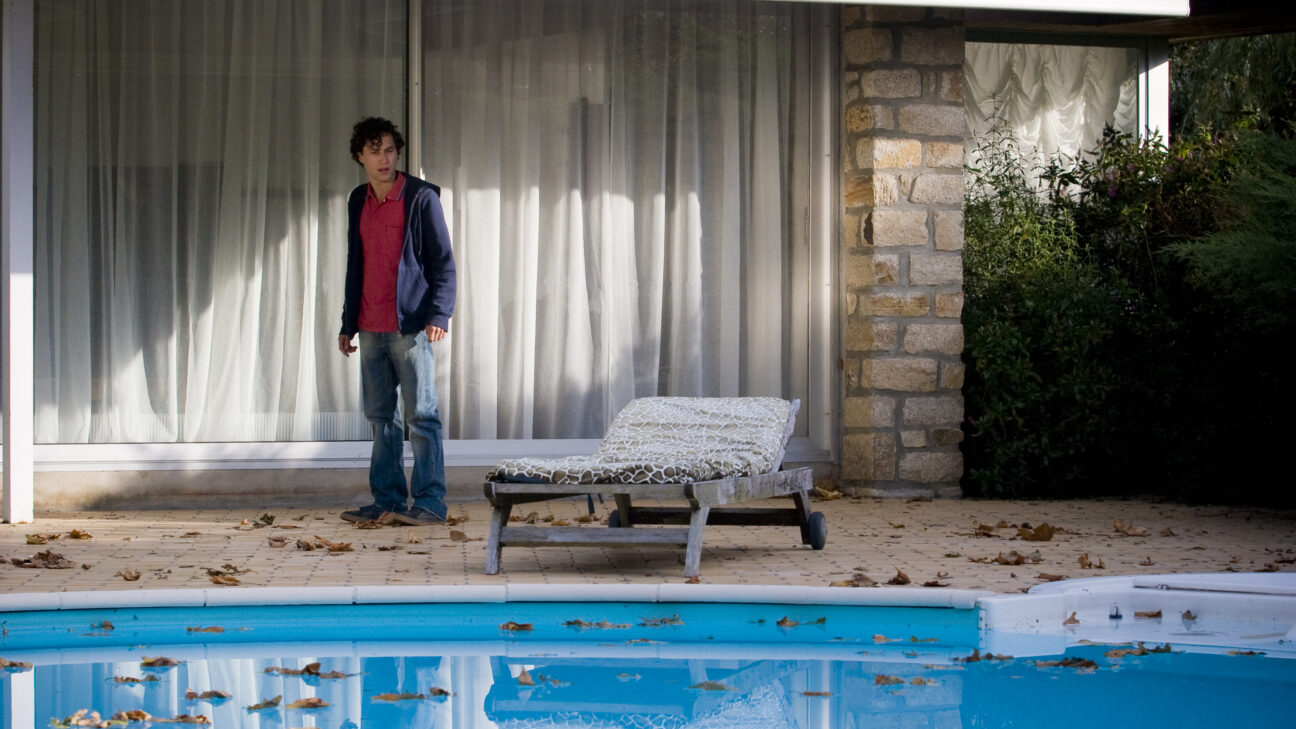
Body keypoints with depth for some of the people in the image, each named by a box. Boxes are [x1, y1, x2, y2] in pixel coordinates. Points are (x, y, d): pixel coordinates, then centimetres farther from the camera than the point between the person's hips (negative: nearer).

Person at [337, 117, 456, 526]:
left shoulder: (421, 198, -3)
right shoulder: (358, 202, 15)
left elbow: (443, 262, -5)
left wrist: (439, 314, -16)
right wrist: (348, 324, 19)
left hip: (410, 325, -6)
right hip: (371, 330, 6)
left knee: (421, 415, -6)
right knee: (380, 417, 8)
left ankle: (429, 503, -4)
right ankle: (388, 501, 13)